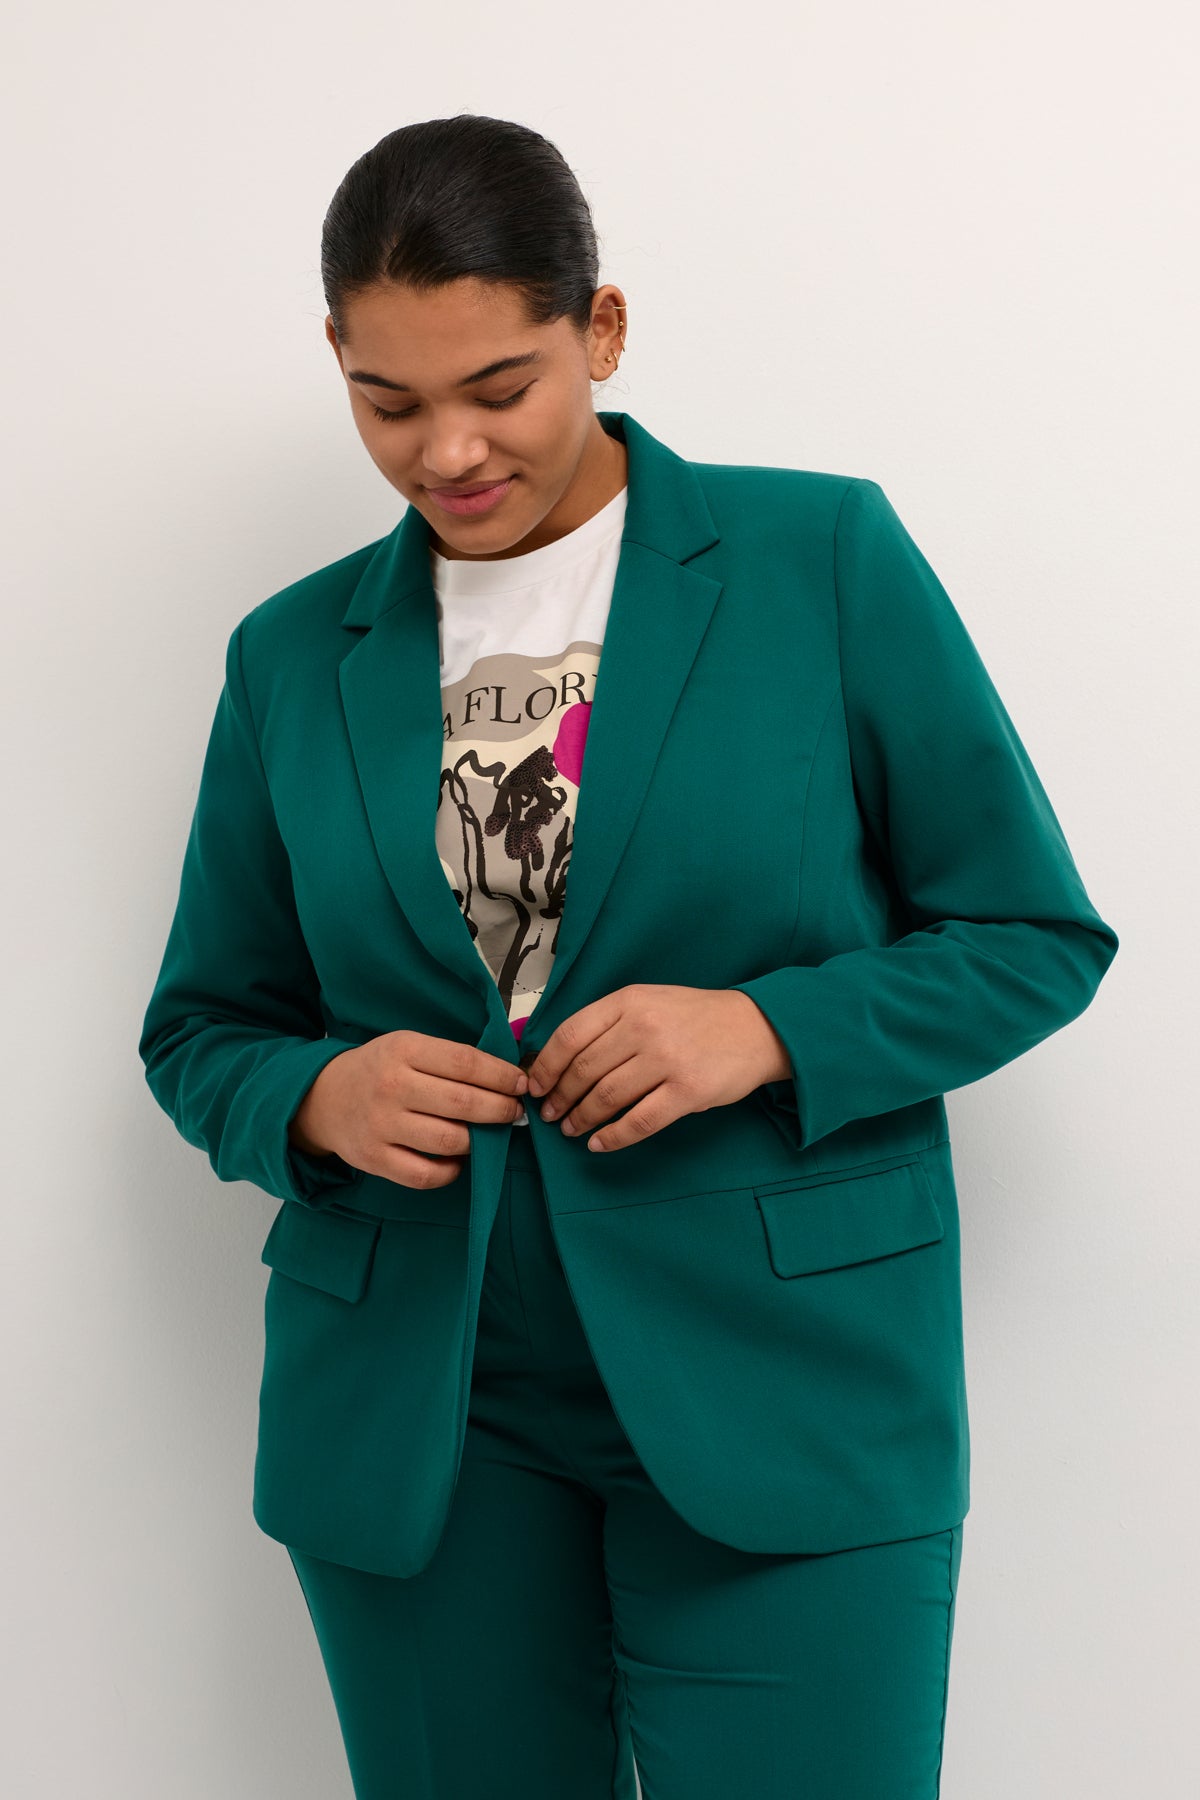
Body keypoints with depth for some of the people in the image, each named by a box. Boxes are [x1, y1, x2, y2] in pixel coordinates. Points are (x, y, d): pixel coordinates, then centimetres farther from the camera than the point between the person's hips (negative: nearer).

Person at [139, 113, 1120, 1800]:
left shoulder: (826, 558, -2)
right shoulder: (294, 654, 6)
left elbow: (1038, 936, 1)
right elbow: (200, 1028, 13)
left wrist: (770, 1030, -16)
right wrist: (316, 1098, -10)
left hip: (780, 1388, -2)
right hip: (414, 1405, 3)